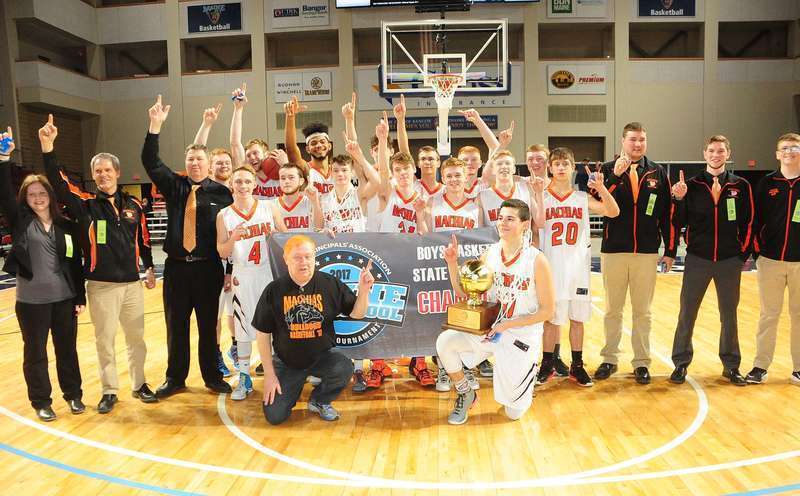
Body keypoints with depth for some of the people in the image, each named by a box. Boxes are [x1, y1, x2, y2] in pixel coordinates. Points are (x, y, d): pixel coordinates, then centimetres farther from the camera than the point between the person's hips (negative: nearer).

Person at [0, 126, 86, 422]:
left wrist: (81, 297, 3)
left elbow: (76, 263, 4)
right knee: (35, 353, 9)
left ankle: (73, 394, 28)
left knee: (67, 349, 12)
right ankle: (41, 401, 24)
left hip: (64, 298, 1)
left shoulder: (66, 226, 3)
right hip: (31, 300, -1)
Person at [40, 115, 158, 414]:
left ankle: (139, 384, 27)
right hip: (101, 285, -2)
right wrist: (47, 147, -28)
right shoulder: (86, 205, -2)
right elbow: (58, 184, -17)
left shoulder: (133, 205, 6)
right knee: (105, 339, 6)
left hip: (132, 283, 2)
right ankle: (109, 391, 21)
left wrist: (149, 268, 10)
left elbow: (143, 239, 13)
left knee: (136, 336, 11)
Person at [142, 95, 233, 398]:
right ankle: (175, 379, 22)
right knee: (175, 325, 9)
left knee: (208, 324, 7)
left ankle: (212, 377, 22)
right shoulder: (174, 186, 6)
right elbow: (150, 162, -3)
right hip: (176, 267, 2)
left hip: (208, 268, -2)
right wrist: (155, 126, -14)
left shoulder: (220, 192, -2)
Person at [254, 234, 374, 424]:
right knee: (274, 416, -8)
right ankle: (292, 390, 27)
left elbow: (357, 314, 0)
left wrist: (363, 289, -20)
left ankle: (319, 401, 2)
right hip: (286, 362, 0)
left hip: (322, 356, 0)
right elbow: (263, 333, -2)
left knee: (344, 368, -31)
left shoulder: (331, 284, -9)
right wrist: (269, 373, -3)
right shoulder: (274, 290, -9)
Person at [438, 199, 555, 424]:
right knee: (445, 341, -22)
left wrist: (507, 324, -20)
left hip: (521, 336, -4)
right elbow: (464, 292, 3)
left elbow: (547, 311, -13)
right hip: (488, 328, 4)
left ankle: (525, 388, 40)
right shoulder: (490, 254, -4)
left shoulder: (537, 261, -17)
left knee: (513, 413, 4)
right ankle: (466, 395, 3)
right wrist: (452, 263, -11)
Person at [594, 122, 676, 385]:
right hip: (613, 250, -1)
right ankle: (610, 359, 20)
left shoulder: (658, 173, 6)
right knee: (613, 310, 9)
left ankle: (641, 362, 18)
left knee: (642, 312, 8)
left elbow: (668, 213, 7)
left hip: (647, 252, 1)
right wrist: (615, 176, -22)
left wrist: (670, 250, 5)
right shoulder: (608, 170, 2)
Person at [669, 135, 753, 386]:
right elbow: (679, 222, 0)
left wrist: (744, 253, 1)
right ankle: (681, 363, 16)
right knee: (686, 314, 4)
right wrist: (679, 199, -14)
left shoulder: (741, 186, 3)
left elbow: (748, 223, 5)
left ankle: (731, 366, 24)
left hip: (729, 261, 1)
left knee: (729, 315, 11)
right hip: (697, 259, 0)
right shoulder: (692, 185, 1)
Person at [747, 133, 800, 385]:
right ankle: (760, 366, 16)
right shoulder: (767, 183, 3)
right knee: (768, 315, 8)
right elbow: (756, 217, 4)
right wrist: (757, 248, -1)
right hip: (770, 260, 1)